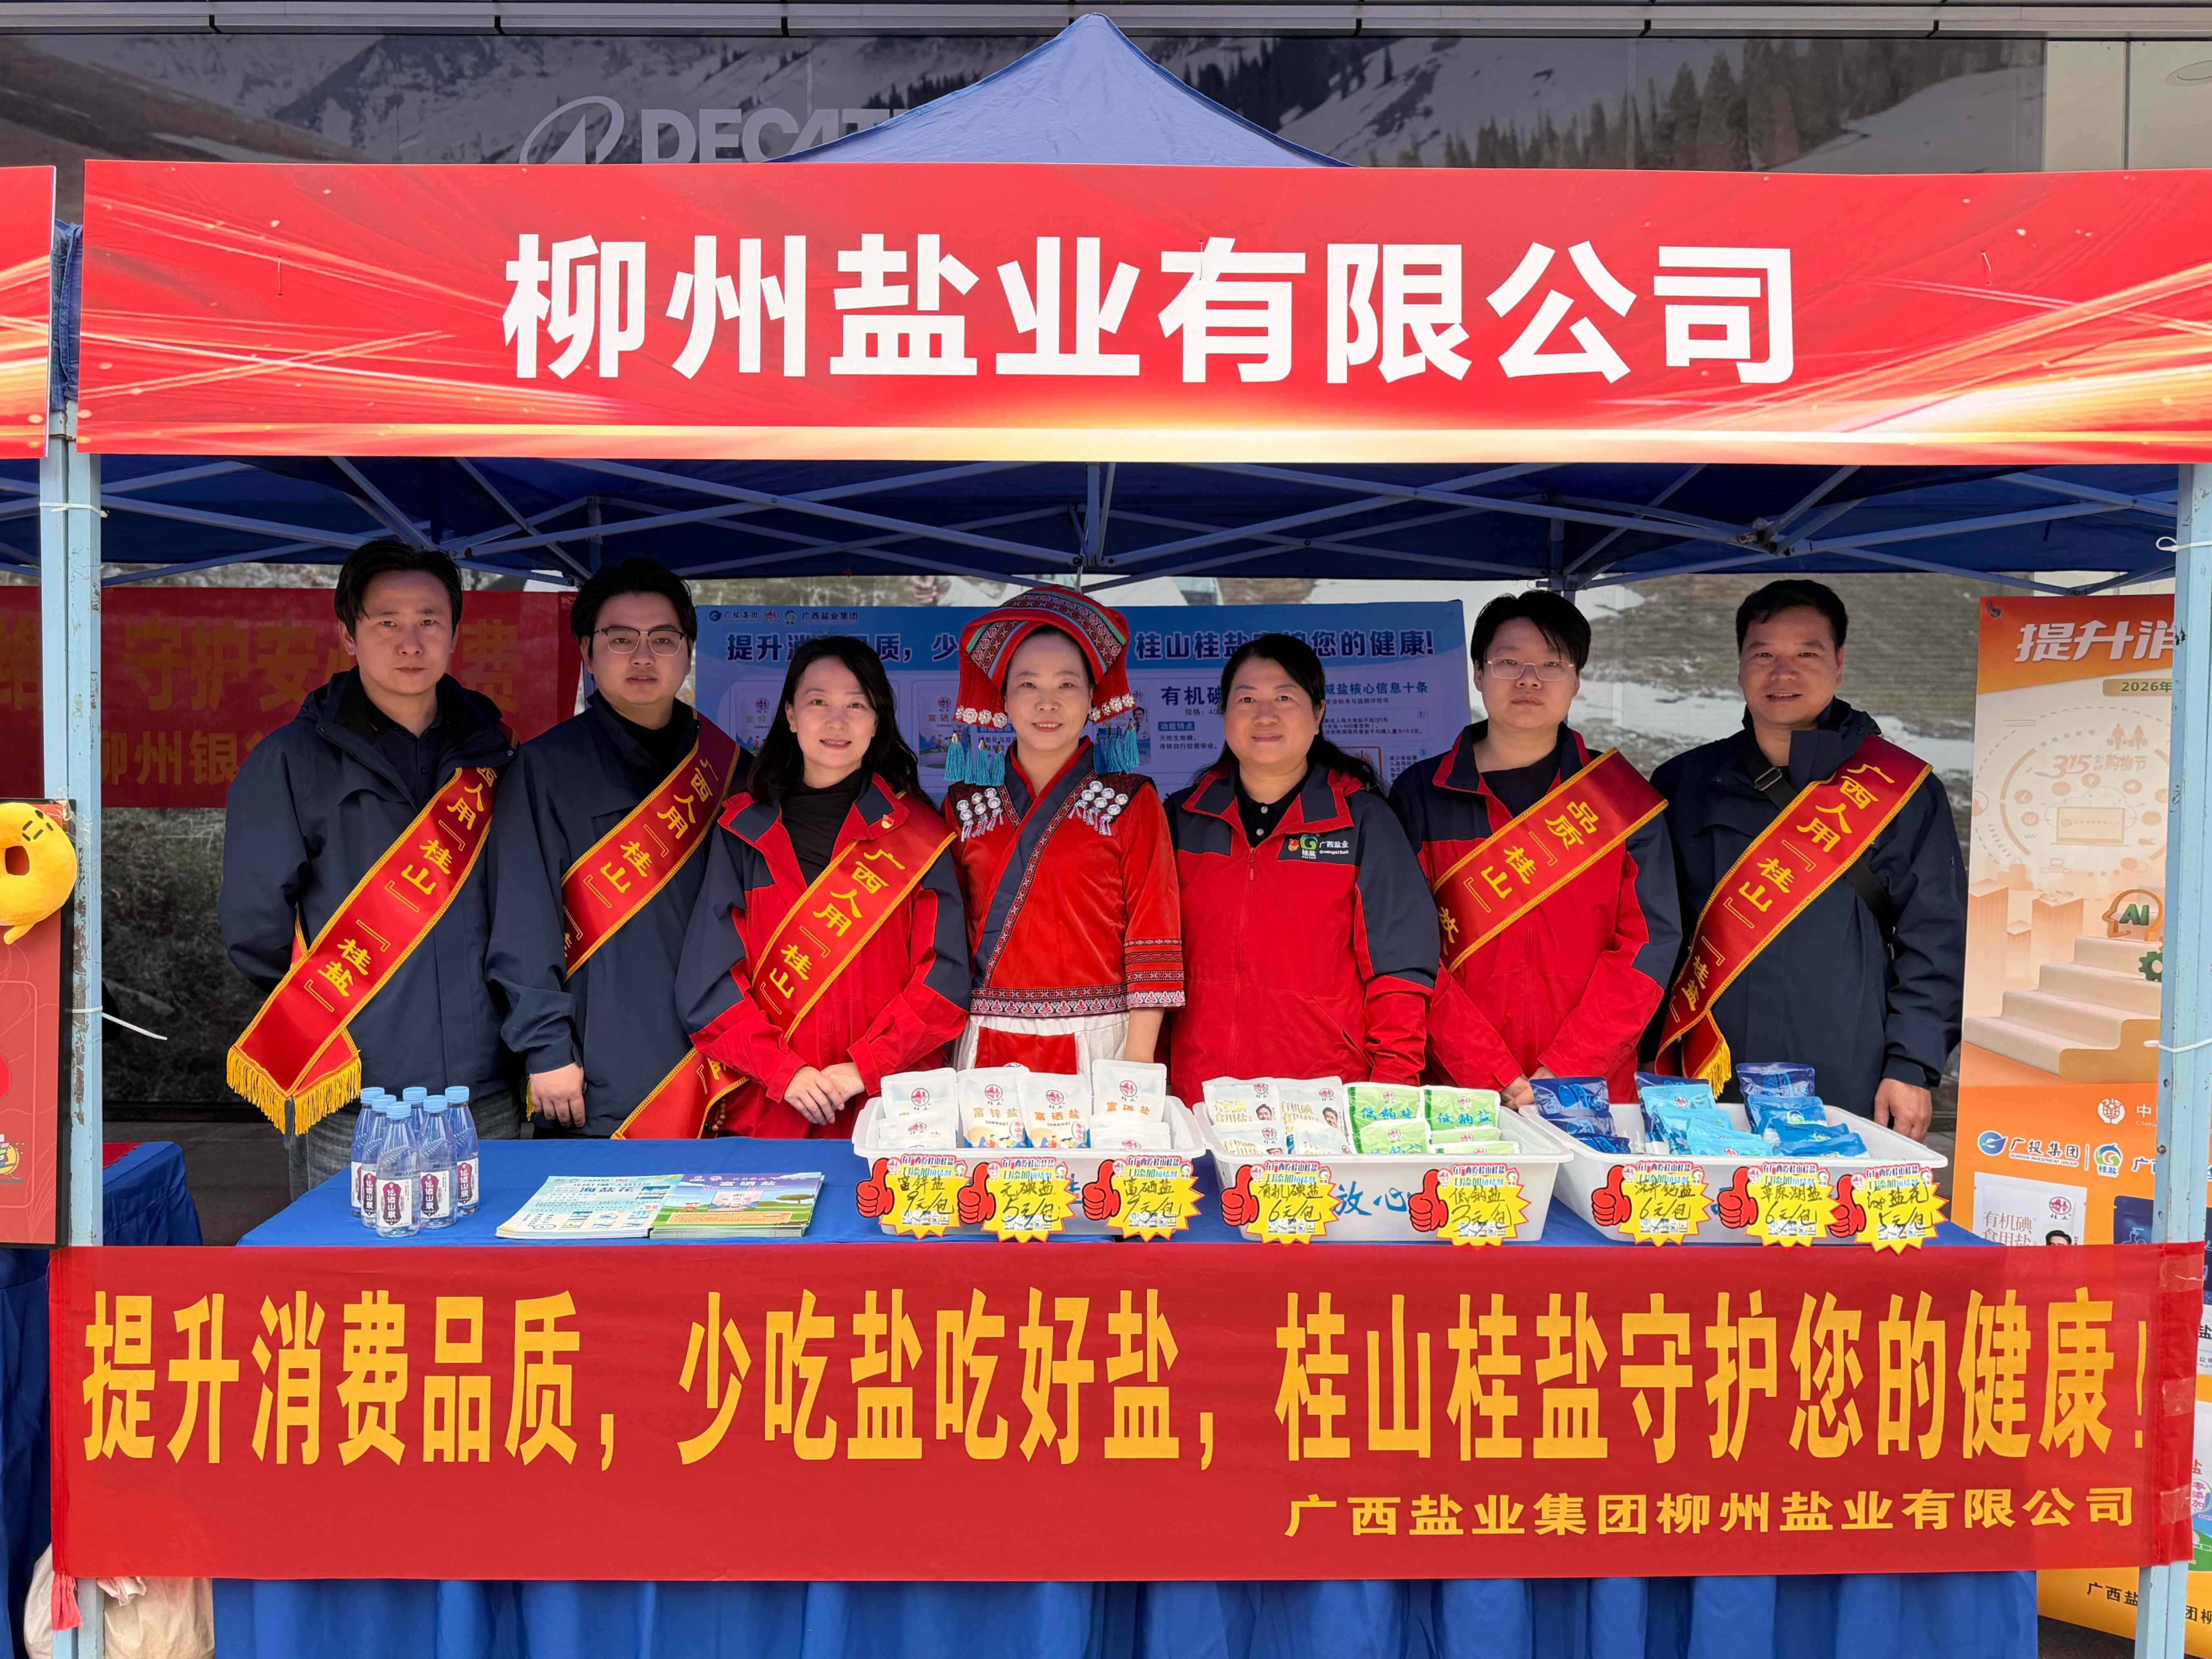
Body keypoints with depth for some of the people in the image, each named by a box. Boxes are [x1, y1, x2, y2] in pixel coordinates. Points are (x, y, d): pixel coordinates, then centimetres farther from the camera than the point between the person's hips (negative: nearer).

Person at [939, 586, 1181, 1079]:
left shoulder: (1131, 803, 0)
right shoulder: (965, 804, 8)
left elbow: (1152, 938, -3)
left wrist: (1139, 1062, -9)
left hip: (1097, 1046, -2)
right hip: (986, 1047, 2)